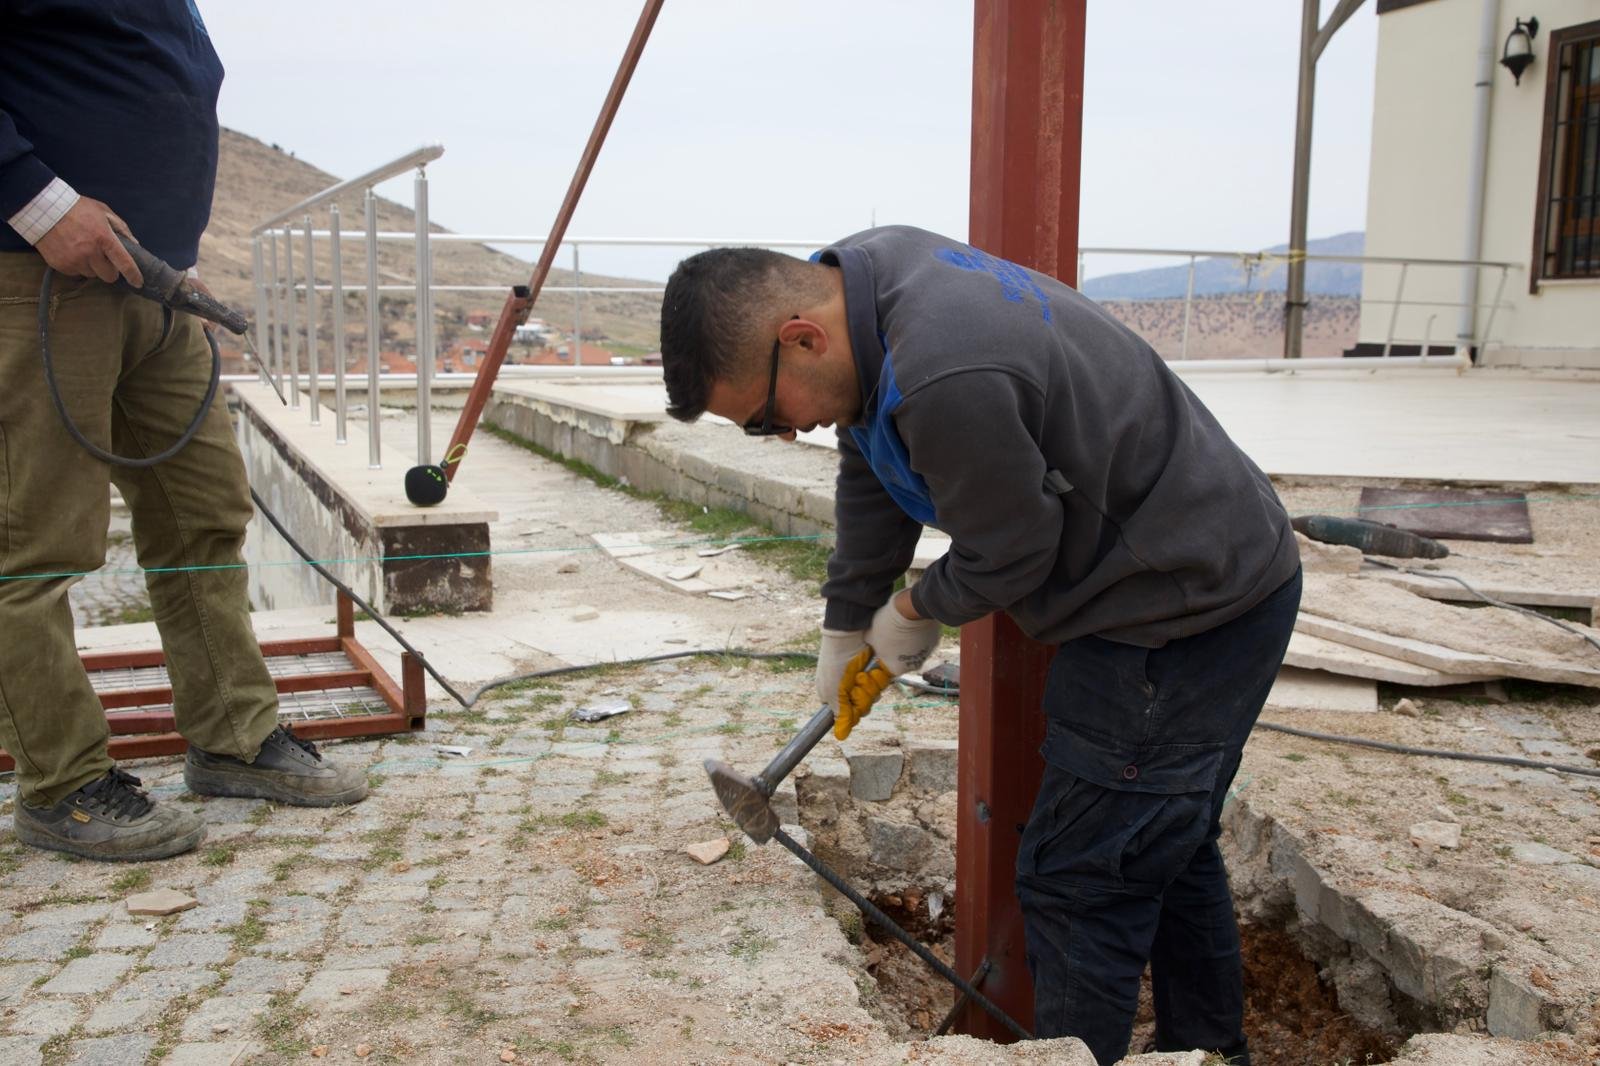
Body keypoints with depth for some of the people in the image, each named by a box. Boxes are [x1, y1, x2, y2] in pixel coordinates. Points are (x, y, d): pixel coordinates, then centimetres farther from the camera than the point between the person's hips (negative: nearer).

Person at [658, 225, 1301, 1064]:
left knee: (1079, 886, -2)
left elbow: (1007, 554, -19)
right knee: (1169, 852, 23)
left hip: (1187, 612, -10)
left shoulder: (948, 382, -34)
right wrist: (845, 627, 18)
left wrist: (917, 612, 2)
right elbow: (870, 479, 10)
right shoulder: (863, 270, -2)